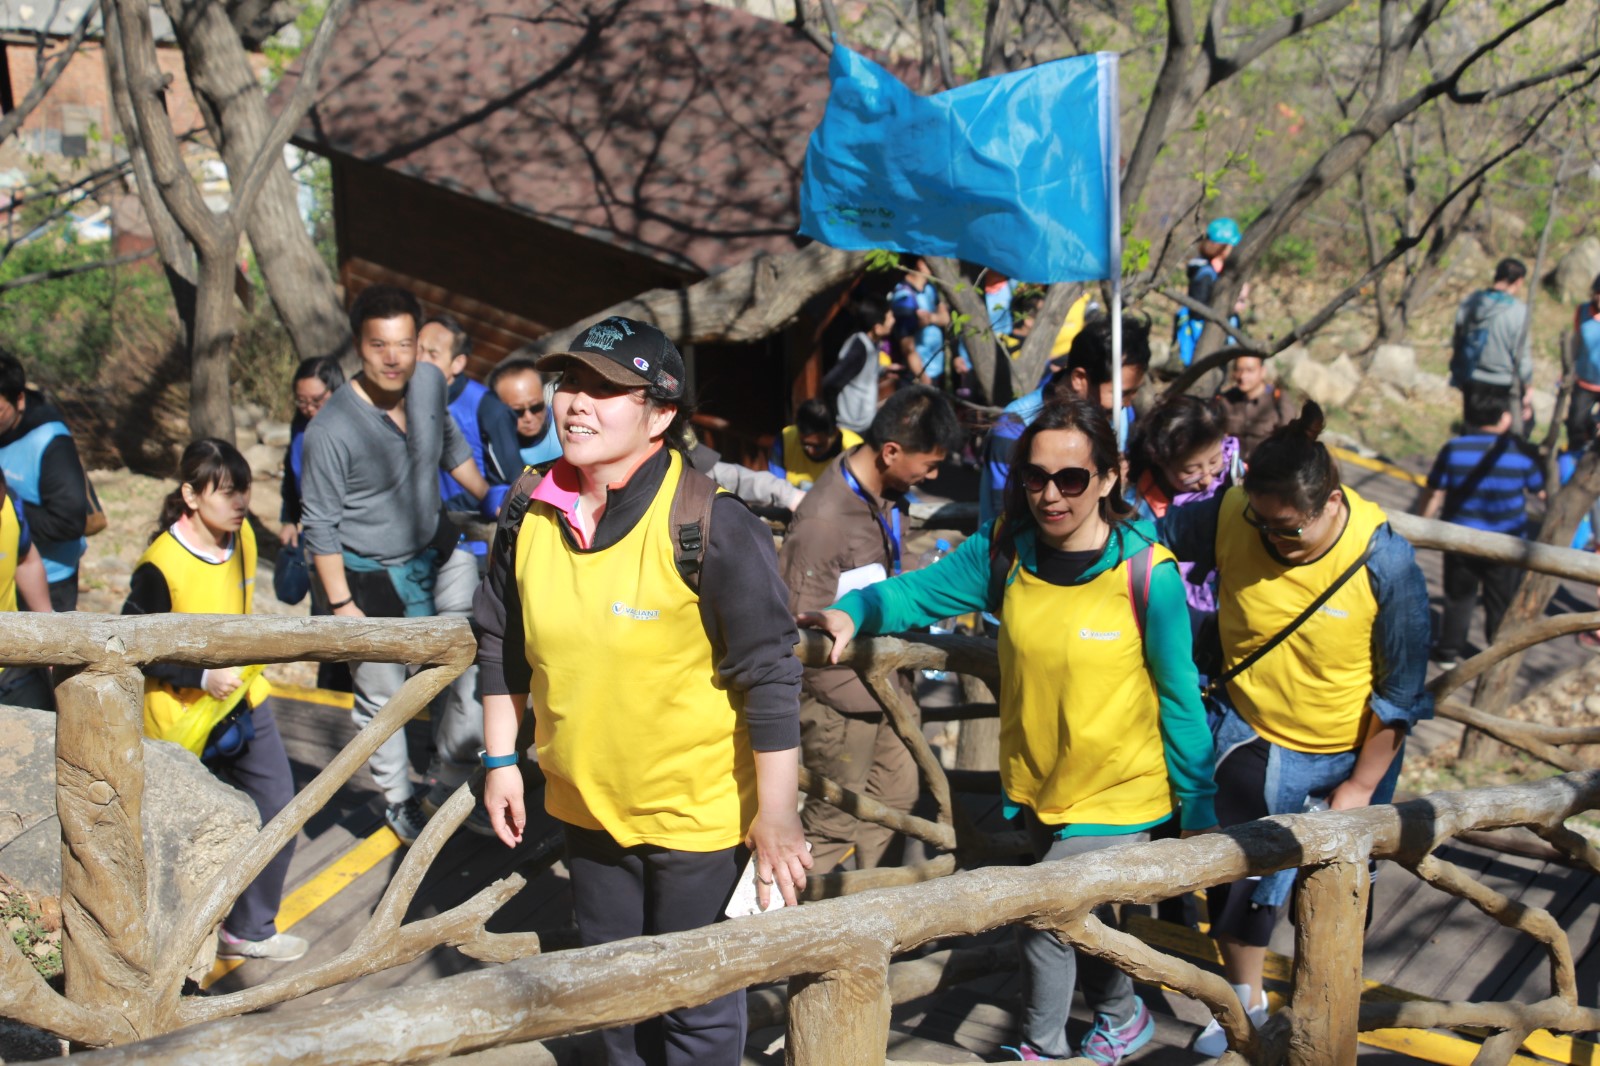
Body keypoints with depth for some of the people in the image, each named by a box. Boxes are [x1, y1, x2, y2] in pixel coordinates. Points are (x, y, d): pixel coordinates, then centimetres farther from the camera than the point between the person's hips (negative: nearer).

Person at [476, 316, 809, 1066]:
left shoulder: (712, 525, -23)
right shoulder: (529, 512, -5)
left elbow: (770, 676, -20)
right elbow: (502, 644, 8)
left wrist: (776, 814, -18)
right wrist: (500, 758, 8)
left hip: (699, 813, -5)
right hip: (586, 802, 6)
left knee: (696, 1005, 12)